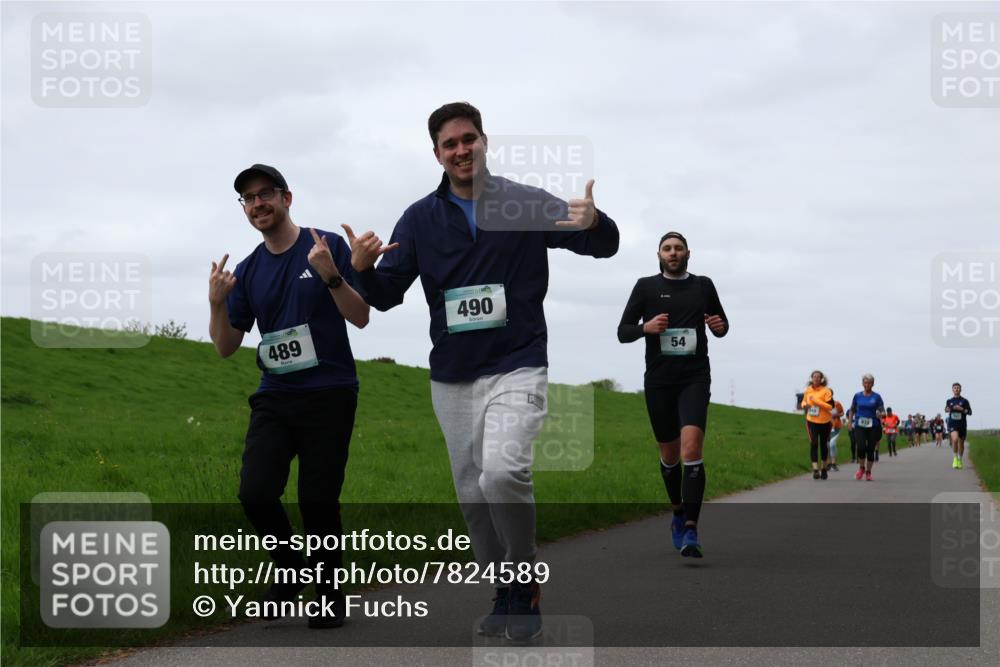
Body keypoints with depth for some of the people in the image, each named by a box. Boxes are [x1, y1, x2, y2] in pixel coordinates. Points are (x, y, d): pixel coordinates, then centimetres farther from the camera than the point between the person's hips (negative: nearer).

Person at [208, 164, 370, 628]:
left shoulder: (328, 247, -1)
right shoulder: (248, 271, 11)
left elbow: (360, 317, -5)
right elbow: (226, 347, 10)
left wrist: (331, 275, -22)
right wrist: (217, 302, -9)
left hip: (329, 397, -3)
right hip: (274, 398, 4)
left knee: (318, 501, -5)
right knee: (255, 494, -11)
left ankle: (329, 594, 16)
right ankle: (292, 570, 16)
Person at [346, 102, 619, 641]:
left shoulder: (527, 206, -2)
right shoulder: (420, 218, 5)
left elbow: (604, 246, 0)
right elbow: (386, 295, 4)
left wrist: (593, 223, -25)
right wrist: (363, 268, -20)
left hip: (516, 368, -4)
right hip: (451, 378, 4)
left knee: (502, 472, -25)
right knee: (474, 497, 9)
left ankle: (526, 584, -7)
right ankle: (505, 596, 25)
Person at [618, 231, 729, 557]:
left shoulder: (703, 285, 8)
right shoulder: (646, 286, 5)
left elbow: (721, 325, 20)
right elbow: (622, 332, 4)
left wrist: (720, 326, -4)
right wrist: (645, 328, -16)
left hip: (695, 380, -1)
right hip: (659, 381, 1)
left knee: (691, 448, -20)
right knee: (669, 454, 12)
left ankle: (690, 532, -22)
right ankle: (678, 513, 38)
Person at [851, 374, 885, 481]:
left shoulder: (876, 397, 2)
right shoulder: (857, 396, 6)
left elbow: (882, 411, 2)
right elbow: (852, 410, 16)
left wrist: (880, 414, -20)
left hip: (873, 427, 0)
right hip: (860, 426, 0)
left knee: (870, 449, 1)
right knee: (861, 447, -15)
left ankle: (868, 472, 17)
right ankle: (861, 468, 10)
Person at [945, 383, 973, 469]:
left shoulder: (964, 401, 2)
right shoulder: (949, 401, 7)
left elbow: (970, 412, 1)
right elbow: (946, 410, 18)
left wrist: (961, 409, -14)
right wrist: (947, 409, -4)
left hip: (962, 424, 1)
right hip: (952, 424, -1)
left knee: (961, 442, 9)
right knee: (955, 439, -24)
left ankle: (960, 460, 27)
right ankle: (955, 458, -9)